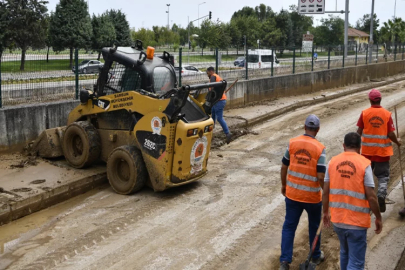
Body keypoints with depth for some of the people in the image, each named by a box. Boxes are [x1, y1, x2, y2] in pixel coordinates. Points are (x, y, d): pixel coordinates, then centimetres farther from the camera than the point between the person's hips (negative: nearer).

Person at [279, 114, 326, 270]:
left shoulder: (292, 143, -5)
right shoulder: (320, 148, -14)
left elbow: (284, 167, 1)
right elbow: (321, 177, -15)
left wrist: (283, 185, 16)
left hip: (292, 193, 2)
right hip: (312, 196, -2)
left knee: (289, 226, 10)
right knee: (314, 226, 19)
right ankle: (316, 256, 36)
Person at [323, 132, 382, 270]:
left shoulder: (333, 162, -1)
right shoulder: (364, 164, -12)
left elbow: (326, 191, 2)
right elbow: (371, 197, -12)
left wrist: (325, 212, 15)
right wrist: (378, 218, 1)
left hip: (337, 219, 4)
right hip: (357, 222, -4)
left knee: (345, 253, 26)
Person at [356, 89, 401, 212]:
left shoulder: (364, 113, -7)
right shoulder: (387, 114, -9)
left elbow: (359, 131, -3)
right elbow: (390, 134, -10)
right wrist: (397, 142, 10)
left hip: (367, 150, 1)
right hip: (383, 151, -1)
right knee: (383, 175, 8)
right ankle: (381, 195, -13)